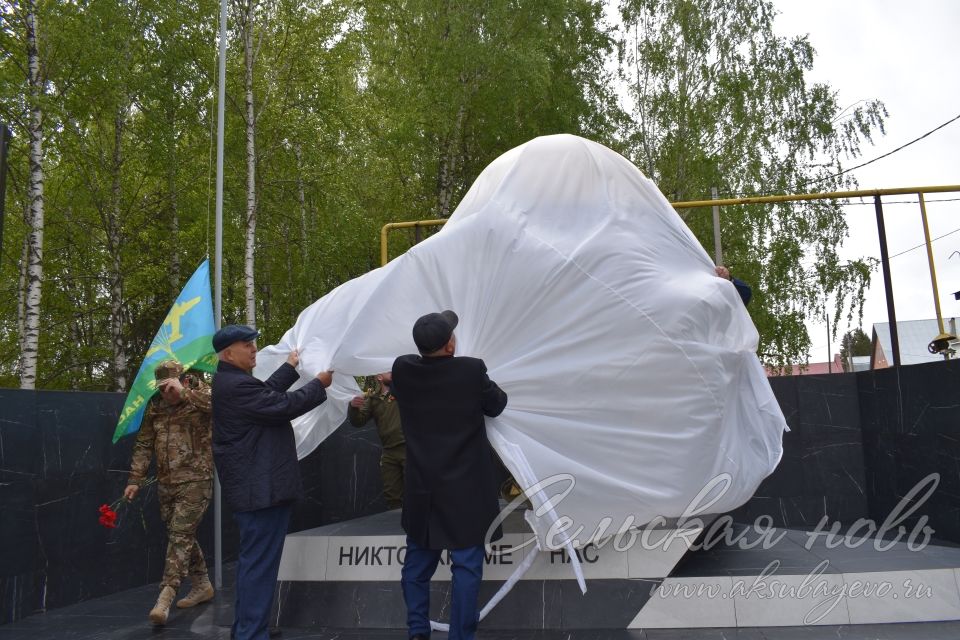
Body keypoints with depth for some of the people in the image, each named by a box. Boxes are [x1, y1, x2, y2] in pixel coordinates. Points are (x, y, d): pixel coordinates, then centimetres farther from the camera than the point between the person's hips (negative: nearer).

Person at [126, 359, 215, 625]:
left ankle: (165, 597, -9)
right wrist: (135, 479, 8)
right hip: (166, 483, 6)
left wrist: (183, 393, -31)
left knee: (180, 535, -11)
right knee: (182, 536, 13)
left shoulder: (200, 396, -7)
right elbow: (144, 445, 12)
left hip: (195, 481, -6)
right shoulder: (155, 407, 7)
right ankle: (202, 585, 27)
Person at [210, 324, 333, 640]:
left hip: (252, 485, 12)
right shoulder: (238, 385, -22)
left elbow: (267, 394, 21)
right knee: (259, 563, -6)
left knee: (251, 559, 20)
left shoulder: (230, 382, 13)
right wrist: (319, 384, -10)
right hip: (261, 487, -12)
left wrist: (290, 368, 24)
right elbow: (282, 406, -21)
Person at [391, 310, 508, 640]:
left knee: (417, 562, 17)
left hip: (421, 487, 4)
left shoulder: (403, 369, -7)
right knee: (466, 566, 4)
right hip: (465, 488, -4)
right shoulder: (471, 370, -15)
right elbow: (497, 404, 2)